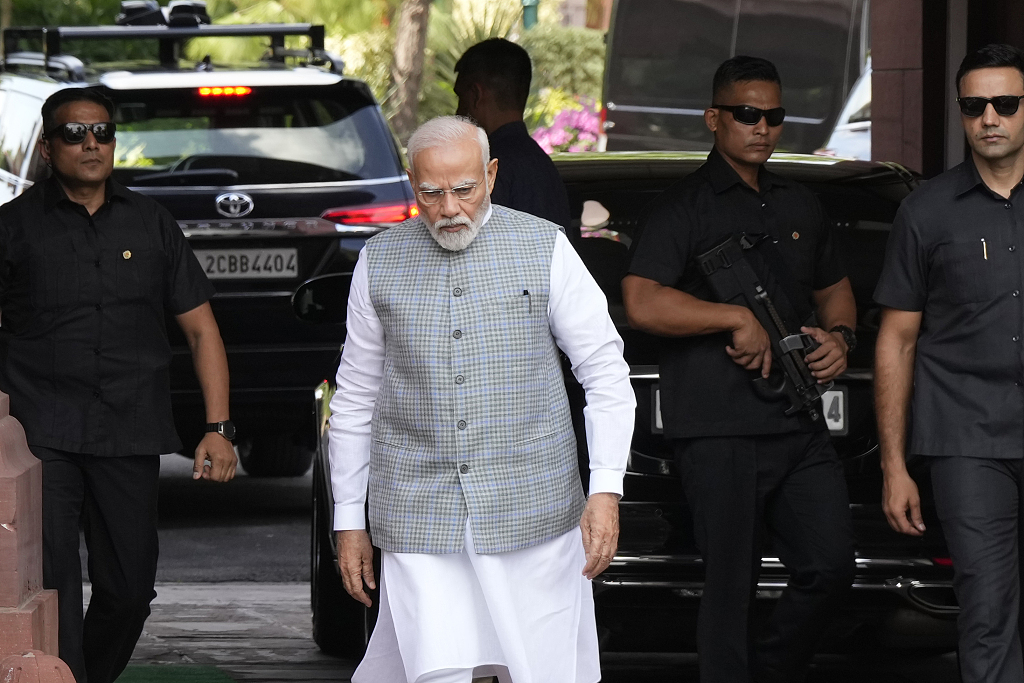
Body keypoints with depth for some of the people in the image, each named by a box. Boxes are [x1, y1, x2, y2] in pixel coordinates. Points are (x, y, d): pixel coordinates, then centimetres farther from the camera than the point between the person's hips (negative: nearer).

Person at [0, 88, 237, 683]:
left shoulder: (150, 223, 11)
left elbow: (201, 328, 13)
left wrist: (218, 428, 4)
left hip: (130, 436, 3)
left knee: (130, 589, 6)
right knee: (51, 583, -15)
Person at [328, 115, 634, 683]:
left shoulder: (544, 248, 1)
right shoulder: (379, 262, 7)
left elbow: (605, 372, 1)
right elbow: (355, 396, 13)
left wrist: (606, 490, -9)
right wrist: (349, 520, 11)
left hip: (530, 512, 0)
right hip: (419, 514, 1)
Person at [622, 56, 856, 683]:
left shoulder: (801, 206, 18)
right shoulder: (683, 208, -3)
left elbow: (833, 288, 31)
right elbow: (643, 304, -16)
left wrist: (839, 334, 9)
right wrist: (739, 319, -16)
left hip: (800, 425, 6)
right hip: (720, 429, -6)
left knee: (831, 564, 0)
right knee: (731, 584, -1)